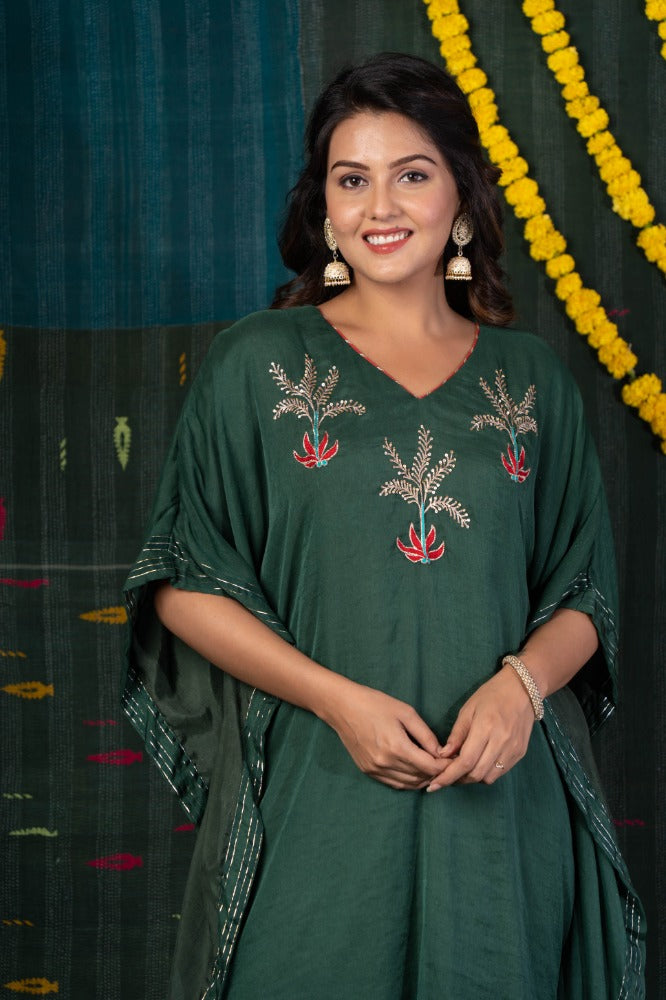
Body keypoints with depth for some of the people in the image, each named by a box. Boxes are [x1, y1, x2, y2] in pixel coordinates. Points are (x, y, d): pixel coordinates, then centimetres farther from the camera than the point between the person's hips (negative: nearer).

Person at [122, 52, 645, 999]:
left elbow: (585, 594, 9)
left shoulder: (531, 378, 8)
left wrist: (522, 683, -12)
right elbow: (184, 584, -1)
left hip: (501, 800, 2)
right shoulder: (256, 364, 1)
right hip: (316, 800, -2)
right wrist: (338, 699, -13)